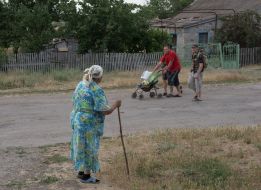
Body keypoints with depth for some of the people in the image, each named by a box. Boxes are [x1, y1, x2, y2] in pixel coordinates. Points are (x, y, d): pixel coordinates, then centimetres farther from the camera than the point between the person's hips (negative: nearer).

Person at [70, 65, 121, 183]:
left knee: (81, 147, 19)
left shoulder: (80, 85, 5)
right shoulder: (97, 90, -20)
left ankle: (81, 171, 32)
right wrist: (115, 105, -4)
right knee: (89, 149, 5)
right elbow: (106, 111, -21)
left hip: (77, 120, 8)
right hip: (89, 124, -8)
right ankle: (86, 176, 15)